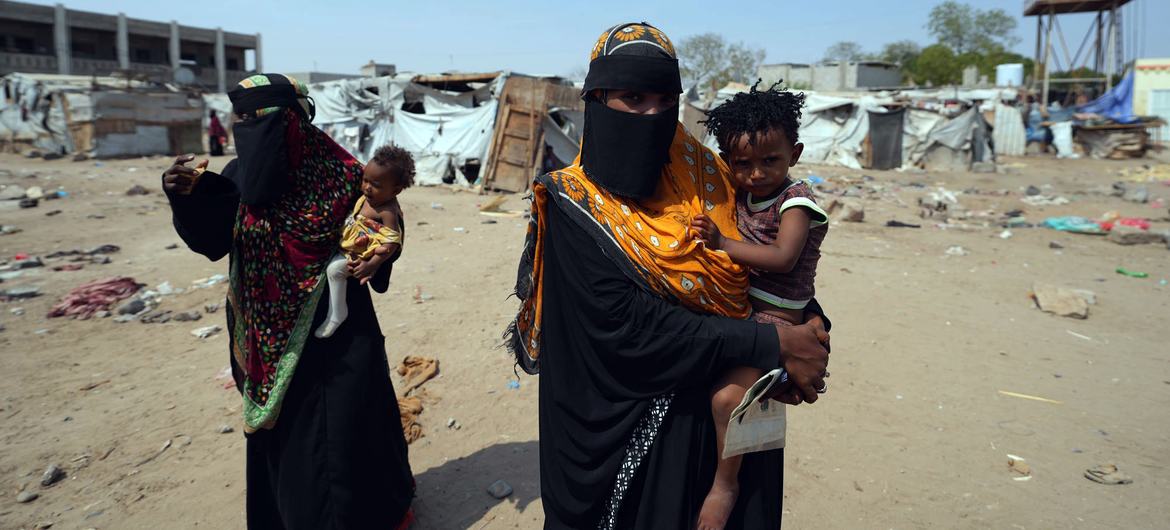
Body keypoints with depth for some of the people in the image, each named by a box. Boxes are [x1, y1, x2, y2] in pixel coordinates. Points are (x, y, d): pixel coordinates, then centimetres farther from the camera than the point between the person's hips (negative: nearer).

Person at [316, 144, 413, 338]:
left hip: (362, 255, -10)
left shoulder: (387, 212, -28)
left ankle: (337, 314, -9)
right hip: (348, 248, 10)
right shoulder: (365, 198, -3)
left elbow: (392, 243, -31)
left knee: (334, 269, -23)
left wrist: (372, 265, -34)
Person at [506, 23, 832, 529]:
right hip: (624, 426, -4)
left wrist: (811, 325, -12)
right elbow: (631, 327, -23)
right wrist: (774, 345, -23)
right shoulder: (576, 208, -16)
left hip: (721, 411, 4)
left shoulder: (704, 177, -3)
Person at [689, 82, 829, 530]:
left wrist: (722, 243, -26)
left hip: (774, 322, -8)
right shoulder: (741, 197, 10)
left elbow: (782, 257, -26)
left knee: (727, 395, -24)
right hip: (738, 314, 9)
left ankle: (725, 483, -1)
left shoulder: (796, 202, -12)